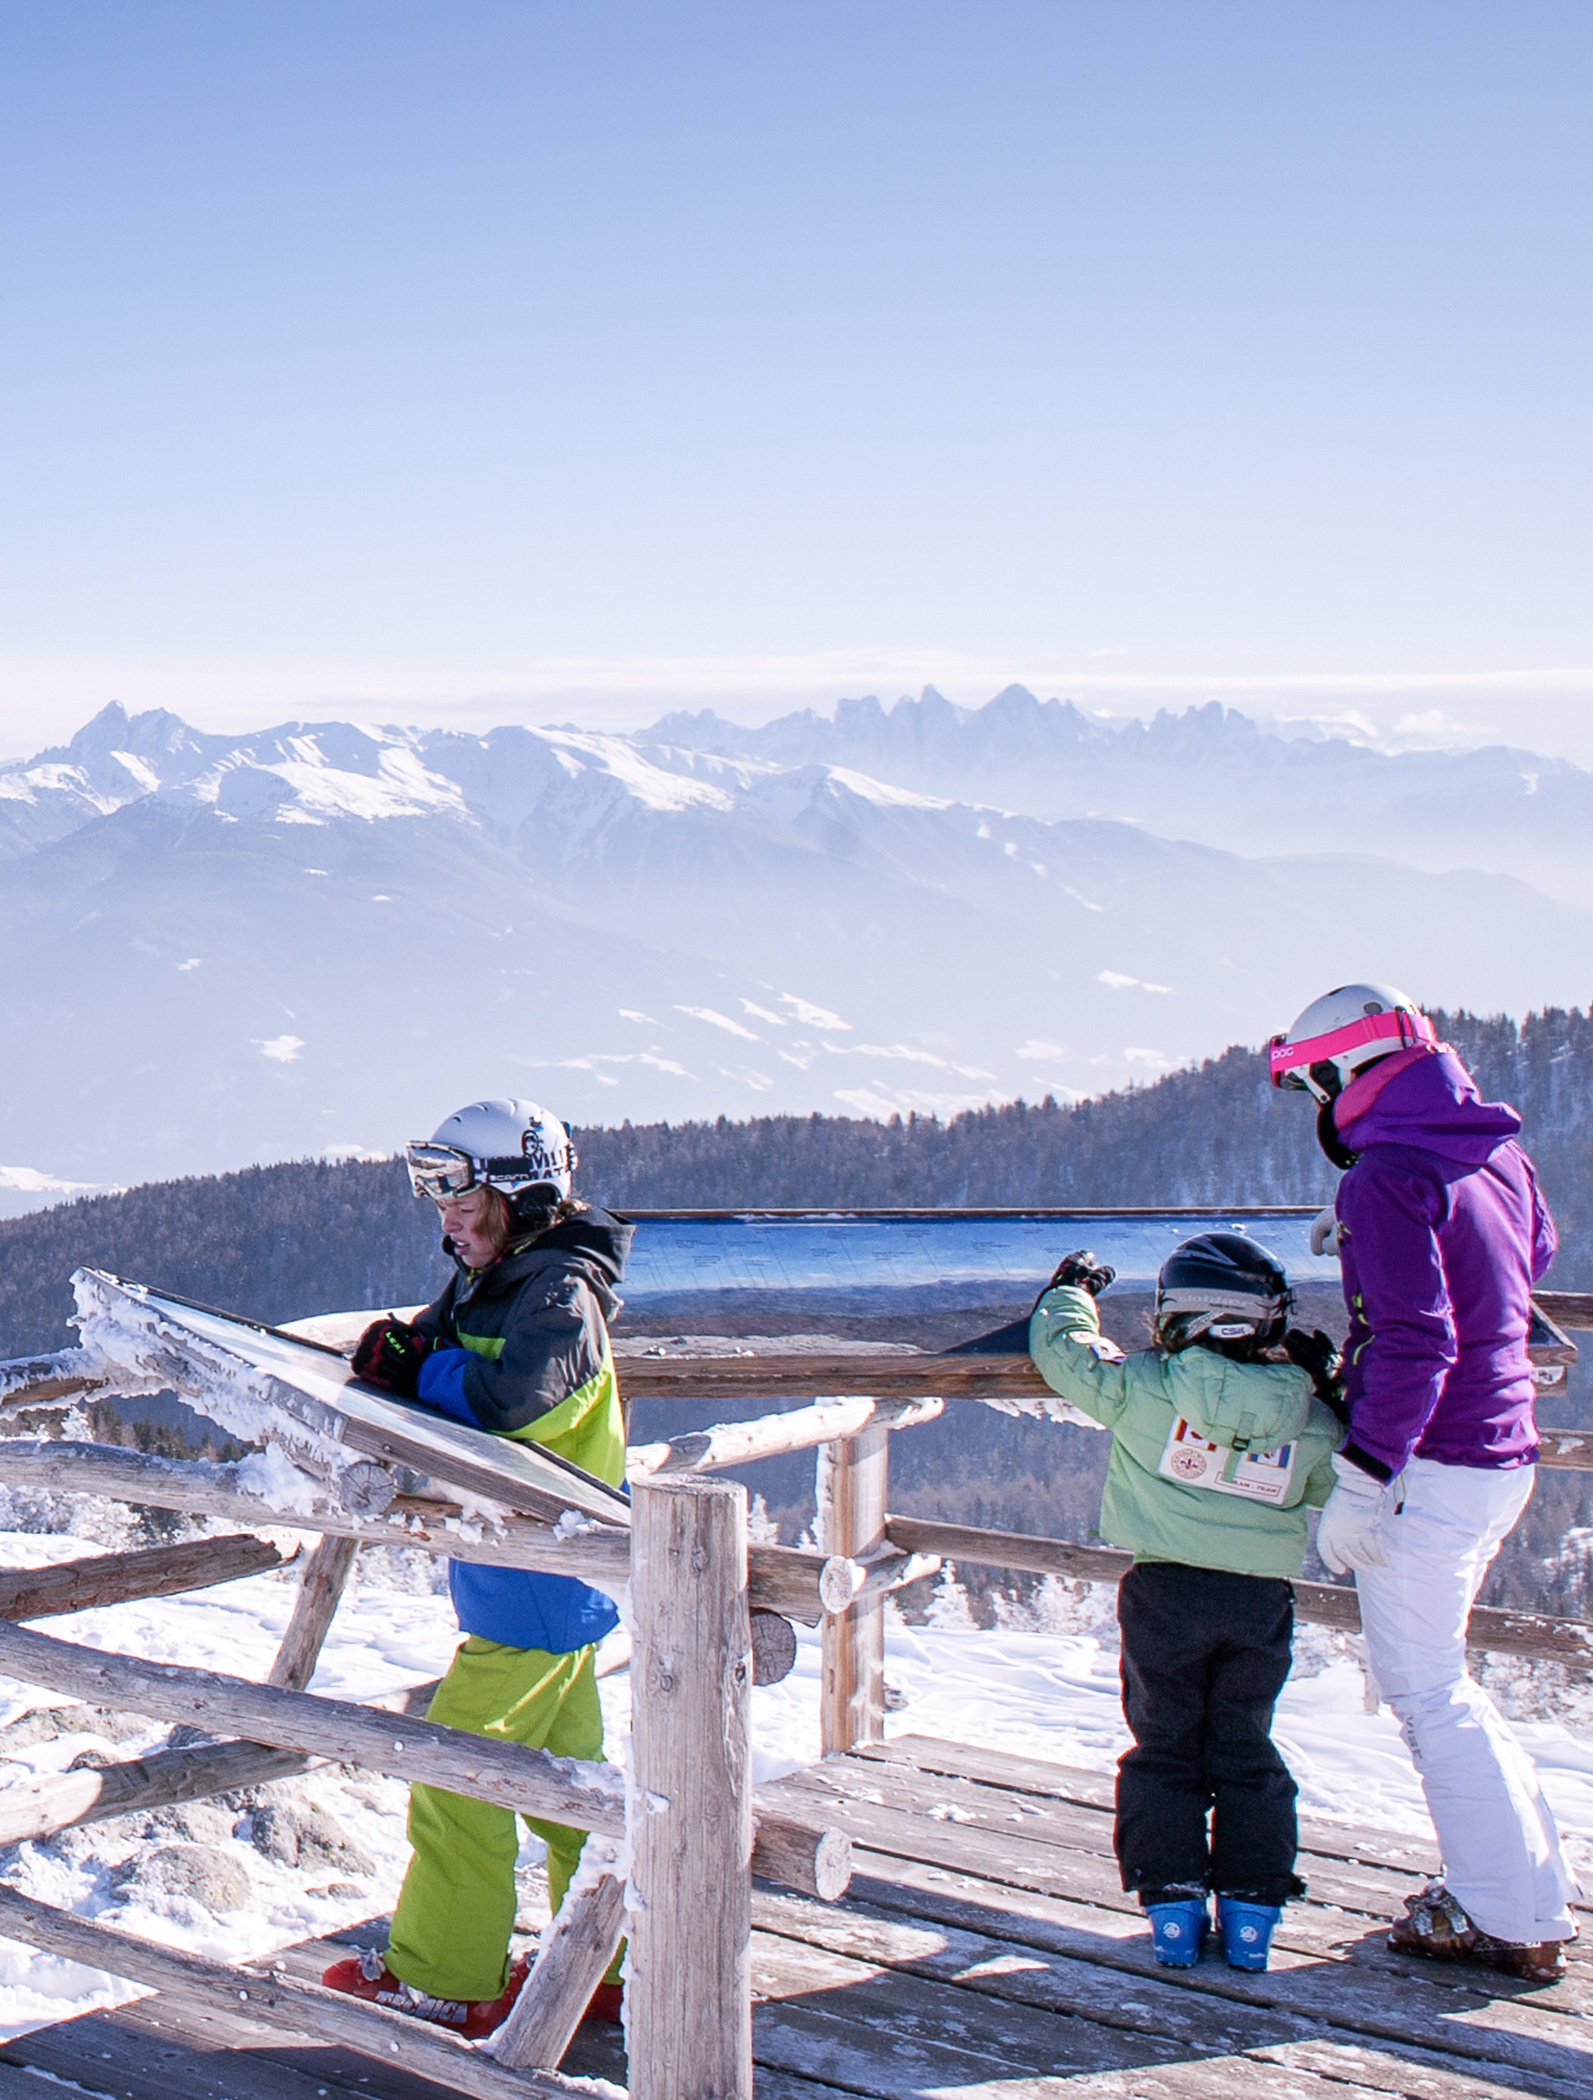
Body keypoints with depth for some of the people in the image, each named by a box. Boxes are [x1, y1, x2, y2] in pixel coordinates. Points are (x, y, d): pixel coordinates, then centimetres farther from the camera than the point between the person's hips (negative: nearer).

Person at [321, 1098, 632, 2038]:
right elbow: (445, 1381, 9)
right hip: (553, 1579, 10)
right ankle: (615, 1964, 25)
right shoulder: (490, 1283, 11)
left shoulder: (563, 1291, -18)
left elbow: (505, 1398, -31)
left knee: (456, 1774, -2)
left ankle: (444, 1982, 10)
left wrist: (419, 1366, -15)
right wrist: (400, 1353, -14)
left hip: (537, 1585, -10)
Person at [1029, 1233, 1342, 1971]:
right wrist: (1324, 1386, 21)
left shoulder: (1142, 1388, -11)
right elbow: (1336, 1487, 14)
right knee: (1246, 1753, 16)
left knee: (1163, 1751, 12)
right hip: (1262, 1599, 2)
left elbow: (1064, 1349, 1)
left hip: (1165, 1594, -2)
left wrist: (1072, 1289, 22)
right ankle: (1251, 1911, 16)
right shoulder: (1311, 1418, -3)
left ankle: (1173, 1908, 10)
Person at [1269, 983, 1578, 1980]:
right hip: (1503, 1449, 9)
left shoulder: (1386, 1177, -18)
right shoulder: (1499, 1152, 8)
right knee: (1438, 1673, 20)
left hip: (1431, 1464, -9)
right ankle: (1534, 1882, 25)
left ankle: (1513, 1922, 7)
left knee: (1422, 1683, 2)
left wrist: (1361, 1480, -21)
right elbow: (1534, 1254, 28)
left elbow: (1415, 1343, -24)